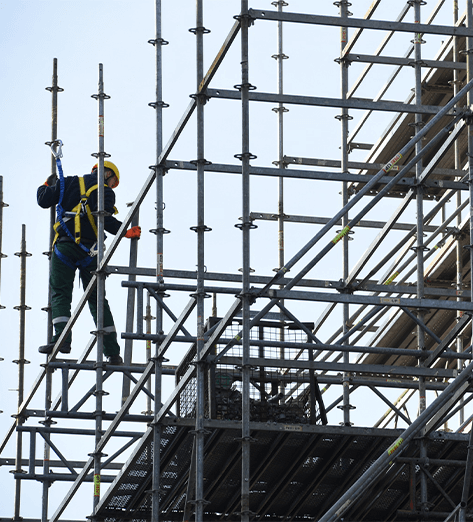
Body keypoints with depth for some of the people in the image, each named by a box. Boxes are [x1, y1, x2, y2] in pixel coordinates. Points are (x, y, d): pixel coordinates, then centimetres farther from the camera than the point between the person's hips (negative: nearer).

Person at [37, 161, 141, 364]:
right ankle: (112, 351, 3)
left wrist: (46, 186, 33)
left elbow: (43, 200, 13)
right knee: (97, 299, 5)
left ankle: (61, 338, -25)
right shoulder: (104, 191, 5)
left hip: (64, 247, 1)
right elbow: (105, 218, -11)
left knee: (60, 294, -2)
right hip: (89, 250, -1)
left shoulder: (67, 183, 15)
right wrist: (126, 231, -7)